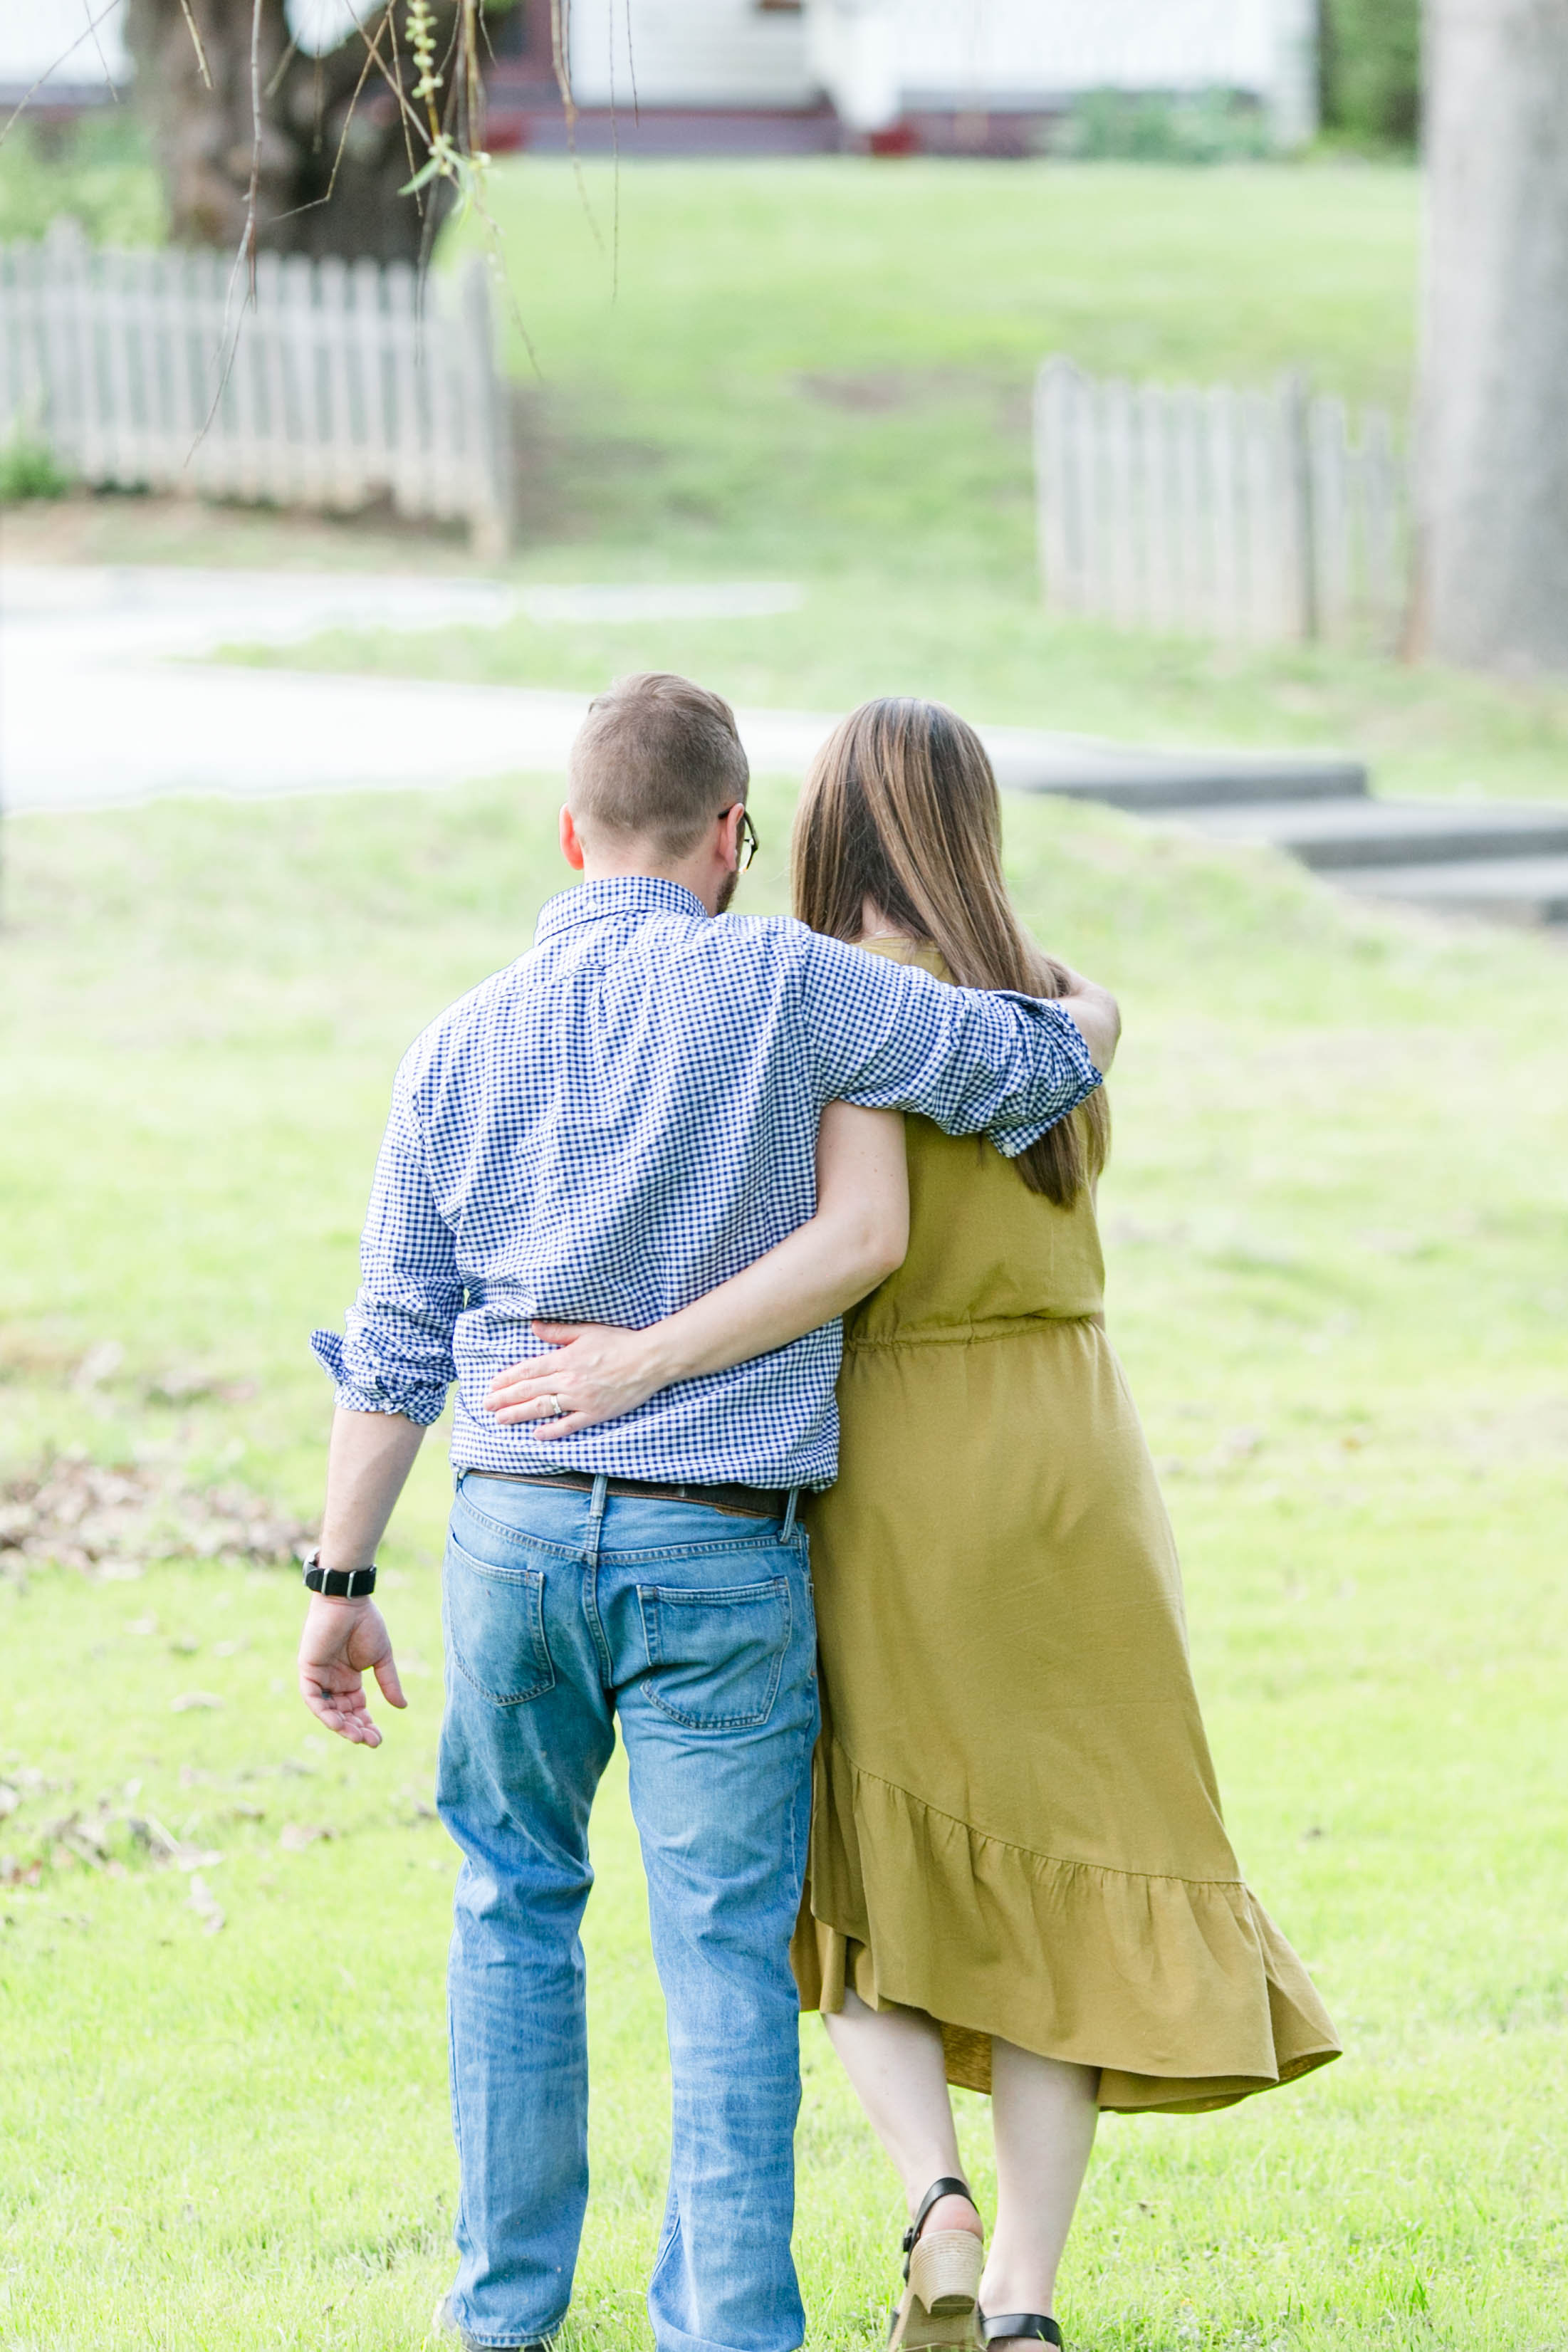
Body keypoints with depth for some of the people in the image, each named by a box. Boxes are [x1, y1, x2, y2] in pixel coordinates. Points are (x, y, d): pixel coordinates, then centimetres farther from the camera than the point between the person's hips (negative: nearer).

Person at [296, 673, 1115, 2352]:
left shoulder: (462, 1048, 3)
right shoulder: (779, 989, -10)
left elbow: (393, 1349, 5)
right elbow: (1043, 1065, -3)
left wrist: (342, 1585, 11)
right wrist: (1088, 1009, 22)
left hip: (513, 1529, 4)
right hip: (718, 1552, -3)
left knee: (515, 1900, 21)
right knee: (725, 1955, 1)